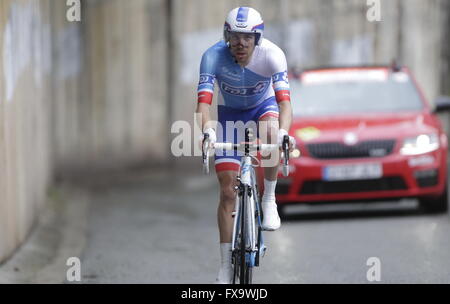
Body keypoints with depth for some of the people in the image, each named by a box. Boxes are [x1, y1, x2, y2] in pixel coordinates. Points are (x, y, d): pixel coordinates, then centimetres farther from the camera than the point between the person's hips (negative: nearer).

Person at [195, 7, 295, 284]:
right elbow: (204, 101, -37)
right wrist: (207, 130, -57)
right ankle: (226, 266, 2)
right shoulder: (213, 56, -30)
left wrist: (284, 132, -59)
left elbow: (284, 101, -40)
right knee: (228, 191, -6)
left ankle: (269, 201, -15)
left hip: (264, 105, 0)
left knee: (271, 134, -38)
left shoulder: (272, 55, -31)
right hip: (230, 113, 1)